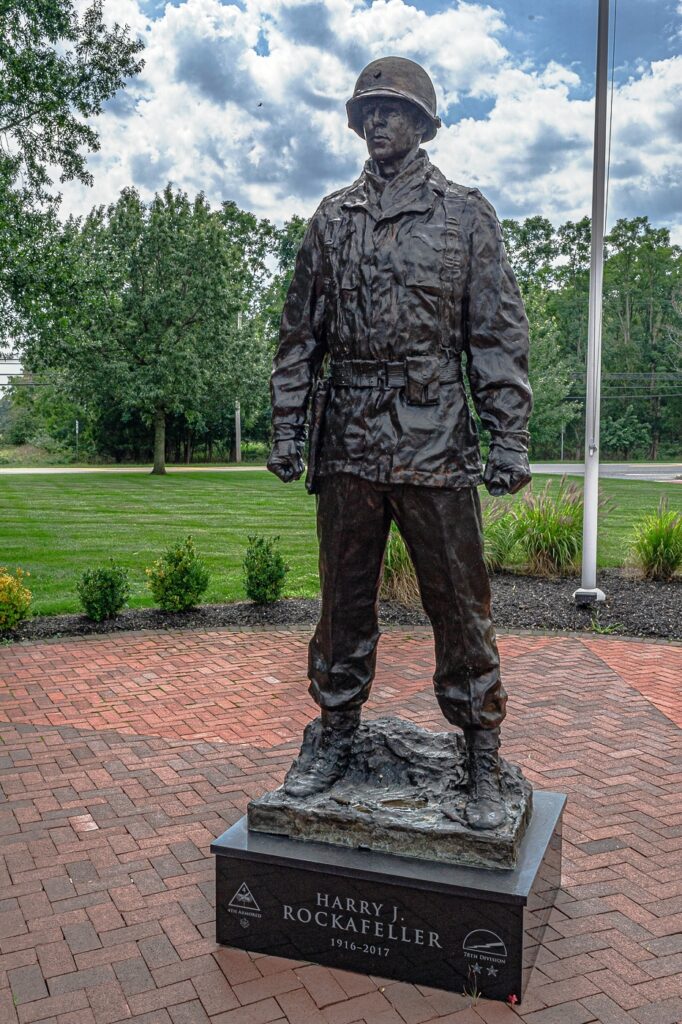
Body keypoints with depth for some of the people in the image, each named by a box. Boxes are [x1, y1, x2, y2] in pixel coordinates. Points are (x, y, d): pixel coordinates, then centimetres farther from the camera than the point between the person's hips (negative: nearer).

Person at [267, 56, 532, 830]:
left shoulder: (466, 215, 5)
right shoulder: (331, 220, 13)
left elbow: (499, 336, 0)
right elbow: (300, 332, 12)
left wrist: (510, 439, -8)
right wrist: (286, 426, 4)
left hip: (437, 449, -3)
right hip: (347, 447, 3)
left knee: (459, 610, 2)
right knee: (343, 605, 11)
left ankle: (482, 764, 16)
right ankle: (335, 740, 26)